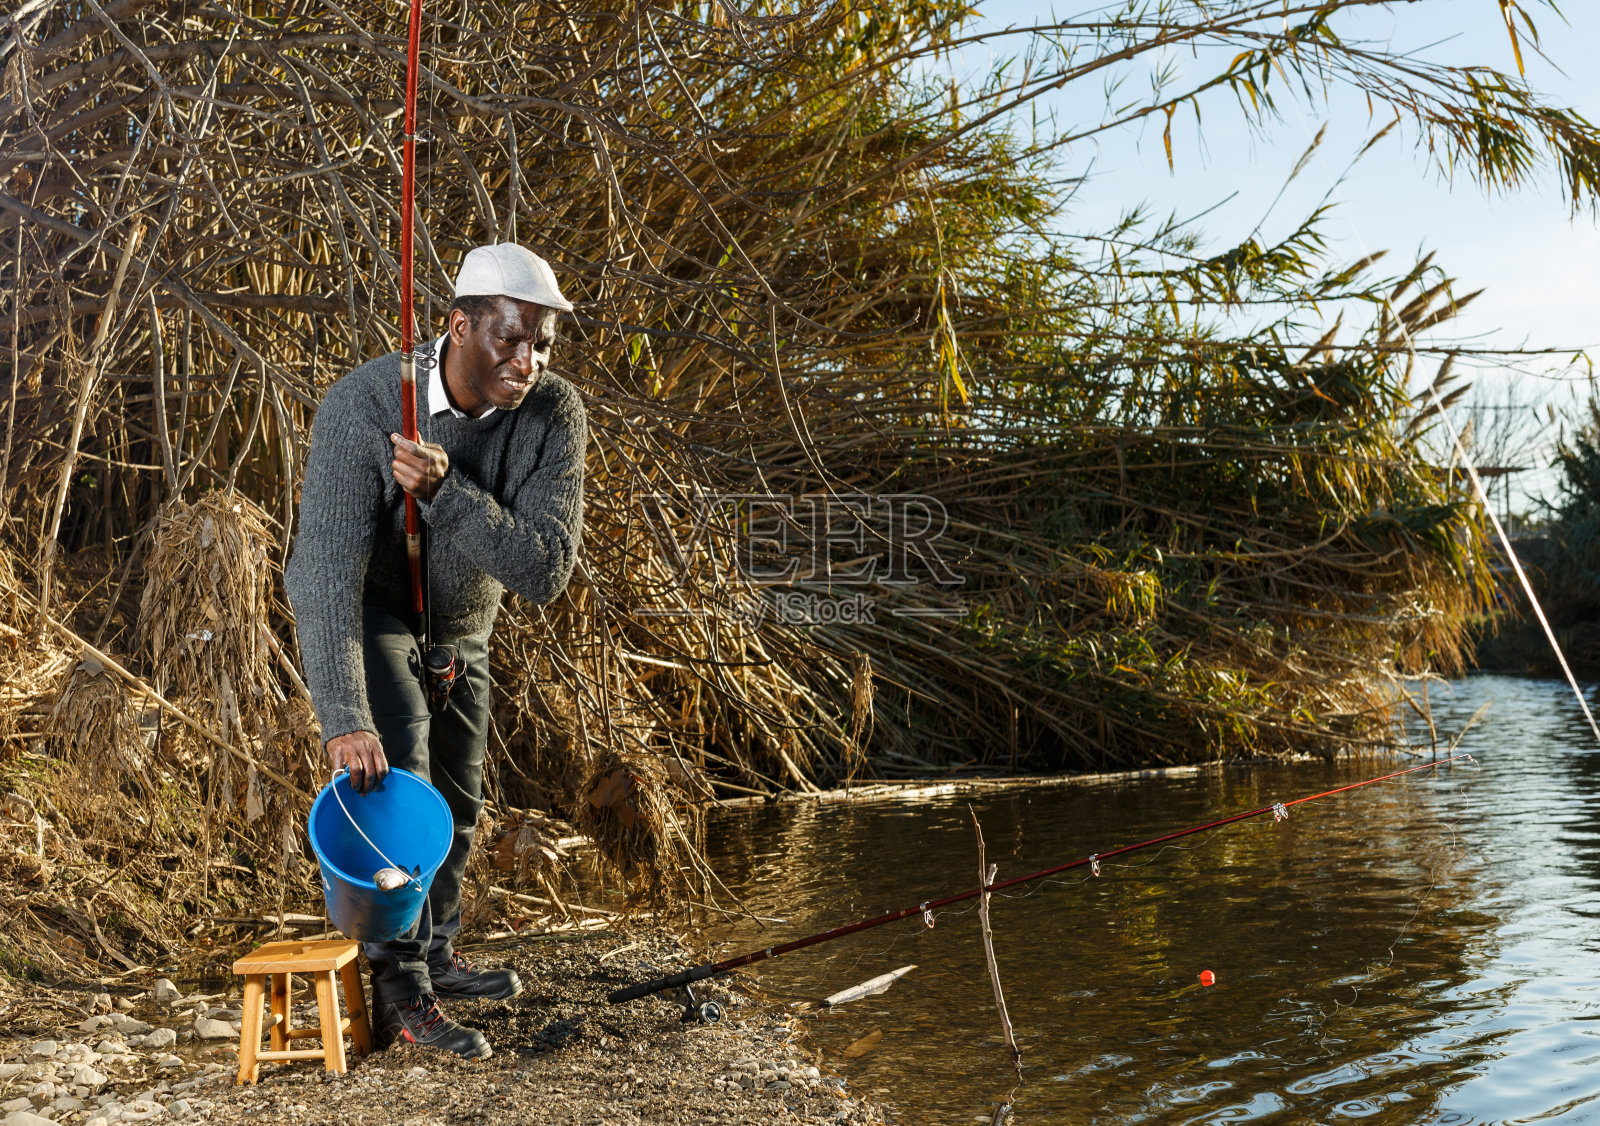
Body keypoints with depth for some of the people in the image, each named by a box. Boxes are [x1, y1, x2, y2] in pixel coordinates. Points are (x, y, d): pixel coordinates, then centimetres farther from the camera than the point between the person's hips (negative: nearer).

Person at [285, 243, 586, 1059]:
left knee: (456, 799, 15)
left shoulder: (554, 414, -26)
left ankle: (433, 955, 37)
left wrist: (445, 492, -47)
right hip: (358, 614, -5)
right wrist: (343, 718, -50)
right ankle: (399, 988, -18)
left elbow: (544, 574, -33)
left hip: (457, 624, 5)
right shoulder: (363, 404, -34)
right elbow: (328, 572, -40)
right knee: (396, 755, -27)